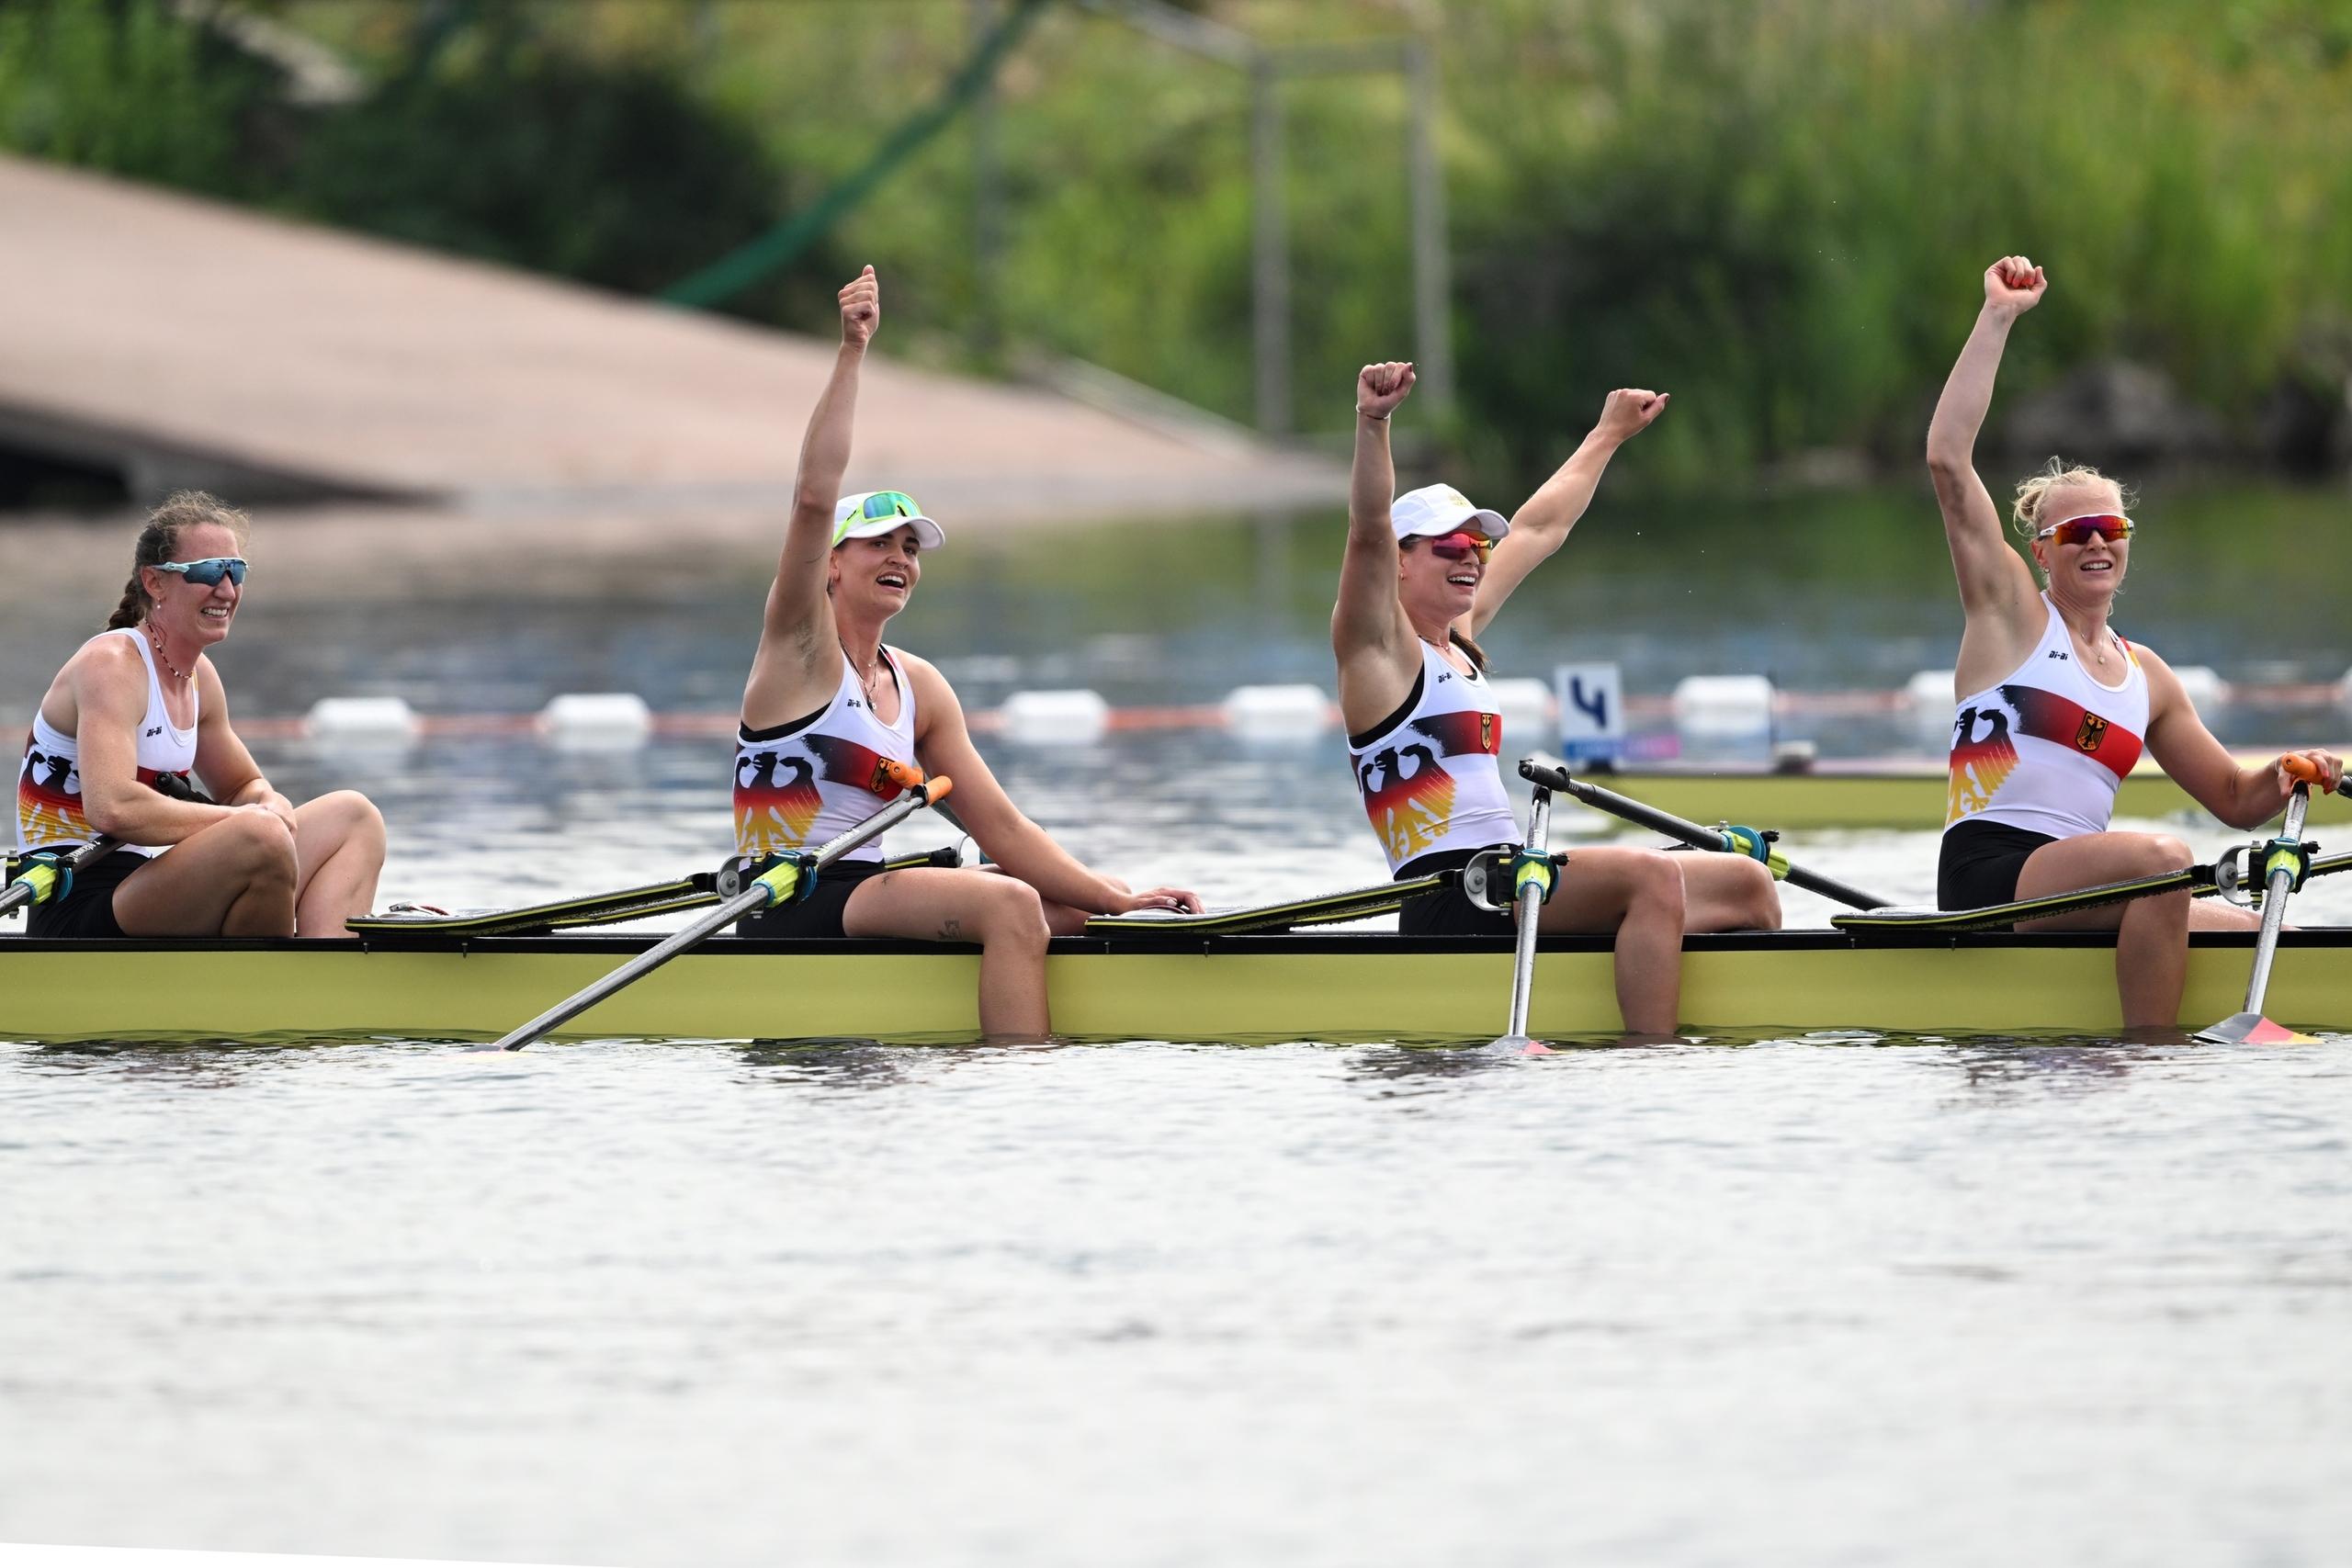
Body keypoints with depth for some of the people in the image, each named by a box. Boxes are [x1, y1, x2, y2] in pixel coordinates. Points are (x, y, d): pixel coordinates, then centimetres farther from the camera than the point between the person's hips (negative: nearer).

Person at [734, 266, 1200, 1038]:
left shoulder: (919, 687, 14)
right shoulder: (803, 647, -5)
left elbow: (999, 827, 11)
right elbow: (813, 499, -21)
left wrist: (1112, 897, 0)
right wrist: (850, 353, -25)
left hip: (858, 890, 9)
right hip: (790, 908, -9)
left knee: (1065, 908, 8)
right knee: (1010, 905, -24)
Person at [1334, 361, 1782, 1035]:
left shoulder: (1456, 637, 20)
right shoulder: (1379, 645, -4)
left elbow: (1539, 528, 31)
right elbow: (1369, 530, -21)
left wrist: (1610, 434, 42)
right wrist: (1372, 423, -36)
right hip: (1450, 903, -10)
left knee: (1744, 884, 5)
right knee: (1649, 875, -30)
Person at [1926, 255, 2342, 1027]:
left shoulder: (2145, 674, 21)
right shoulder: (2012, 610, 6)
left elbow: (2236, 800, 25)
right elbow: (1947, 458, -6)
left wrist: (2285, 777, 1)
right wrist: (1998, 316, -6)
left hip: (2083, 891, 6)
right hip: (1987, 871, -6)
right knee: (2161, 857, -33)